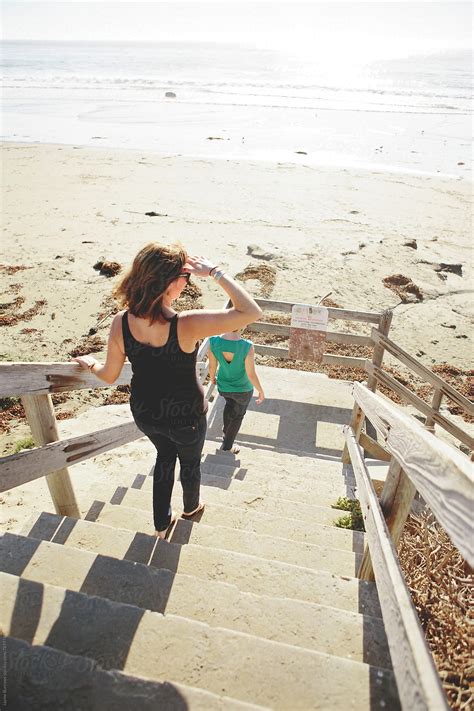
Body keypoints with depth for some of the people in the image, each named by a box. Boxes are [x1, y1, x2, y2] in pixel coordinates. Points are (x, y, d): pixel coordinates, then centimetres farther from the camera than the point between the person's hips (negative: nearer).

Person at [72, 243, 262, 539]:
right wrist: (215, 272, -29)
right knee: (190, 461, 29)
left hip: (145, 414, 4)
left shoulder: (121, 322, -21)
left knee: (165, 455, 33)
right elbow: (252, 312, -34)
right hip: (186, 417, -4)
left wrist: (90, 363, 15)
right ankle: (191, 506, 60)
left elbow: (109, 376, -7)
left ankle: (162, 524, 49)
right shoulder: (186, 325, -35)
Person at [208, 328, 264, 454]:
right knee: (238, 415, 25)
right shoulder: (247, 347, -34)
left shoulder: (214, 342, -25)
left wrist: (212, 377, 13)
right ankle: (227, 445, 42)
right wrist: (261, 391, -6)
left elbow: (212, 366, -9)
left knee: (229, 403, 37)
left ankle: (226, 429, 58)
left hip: (223, 386, 3)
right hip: (242, 389, -3)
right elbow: (251, 375, -24)